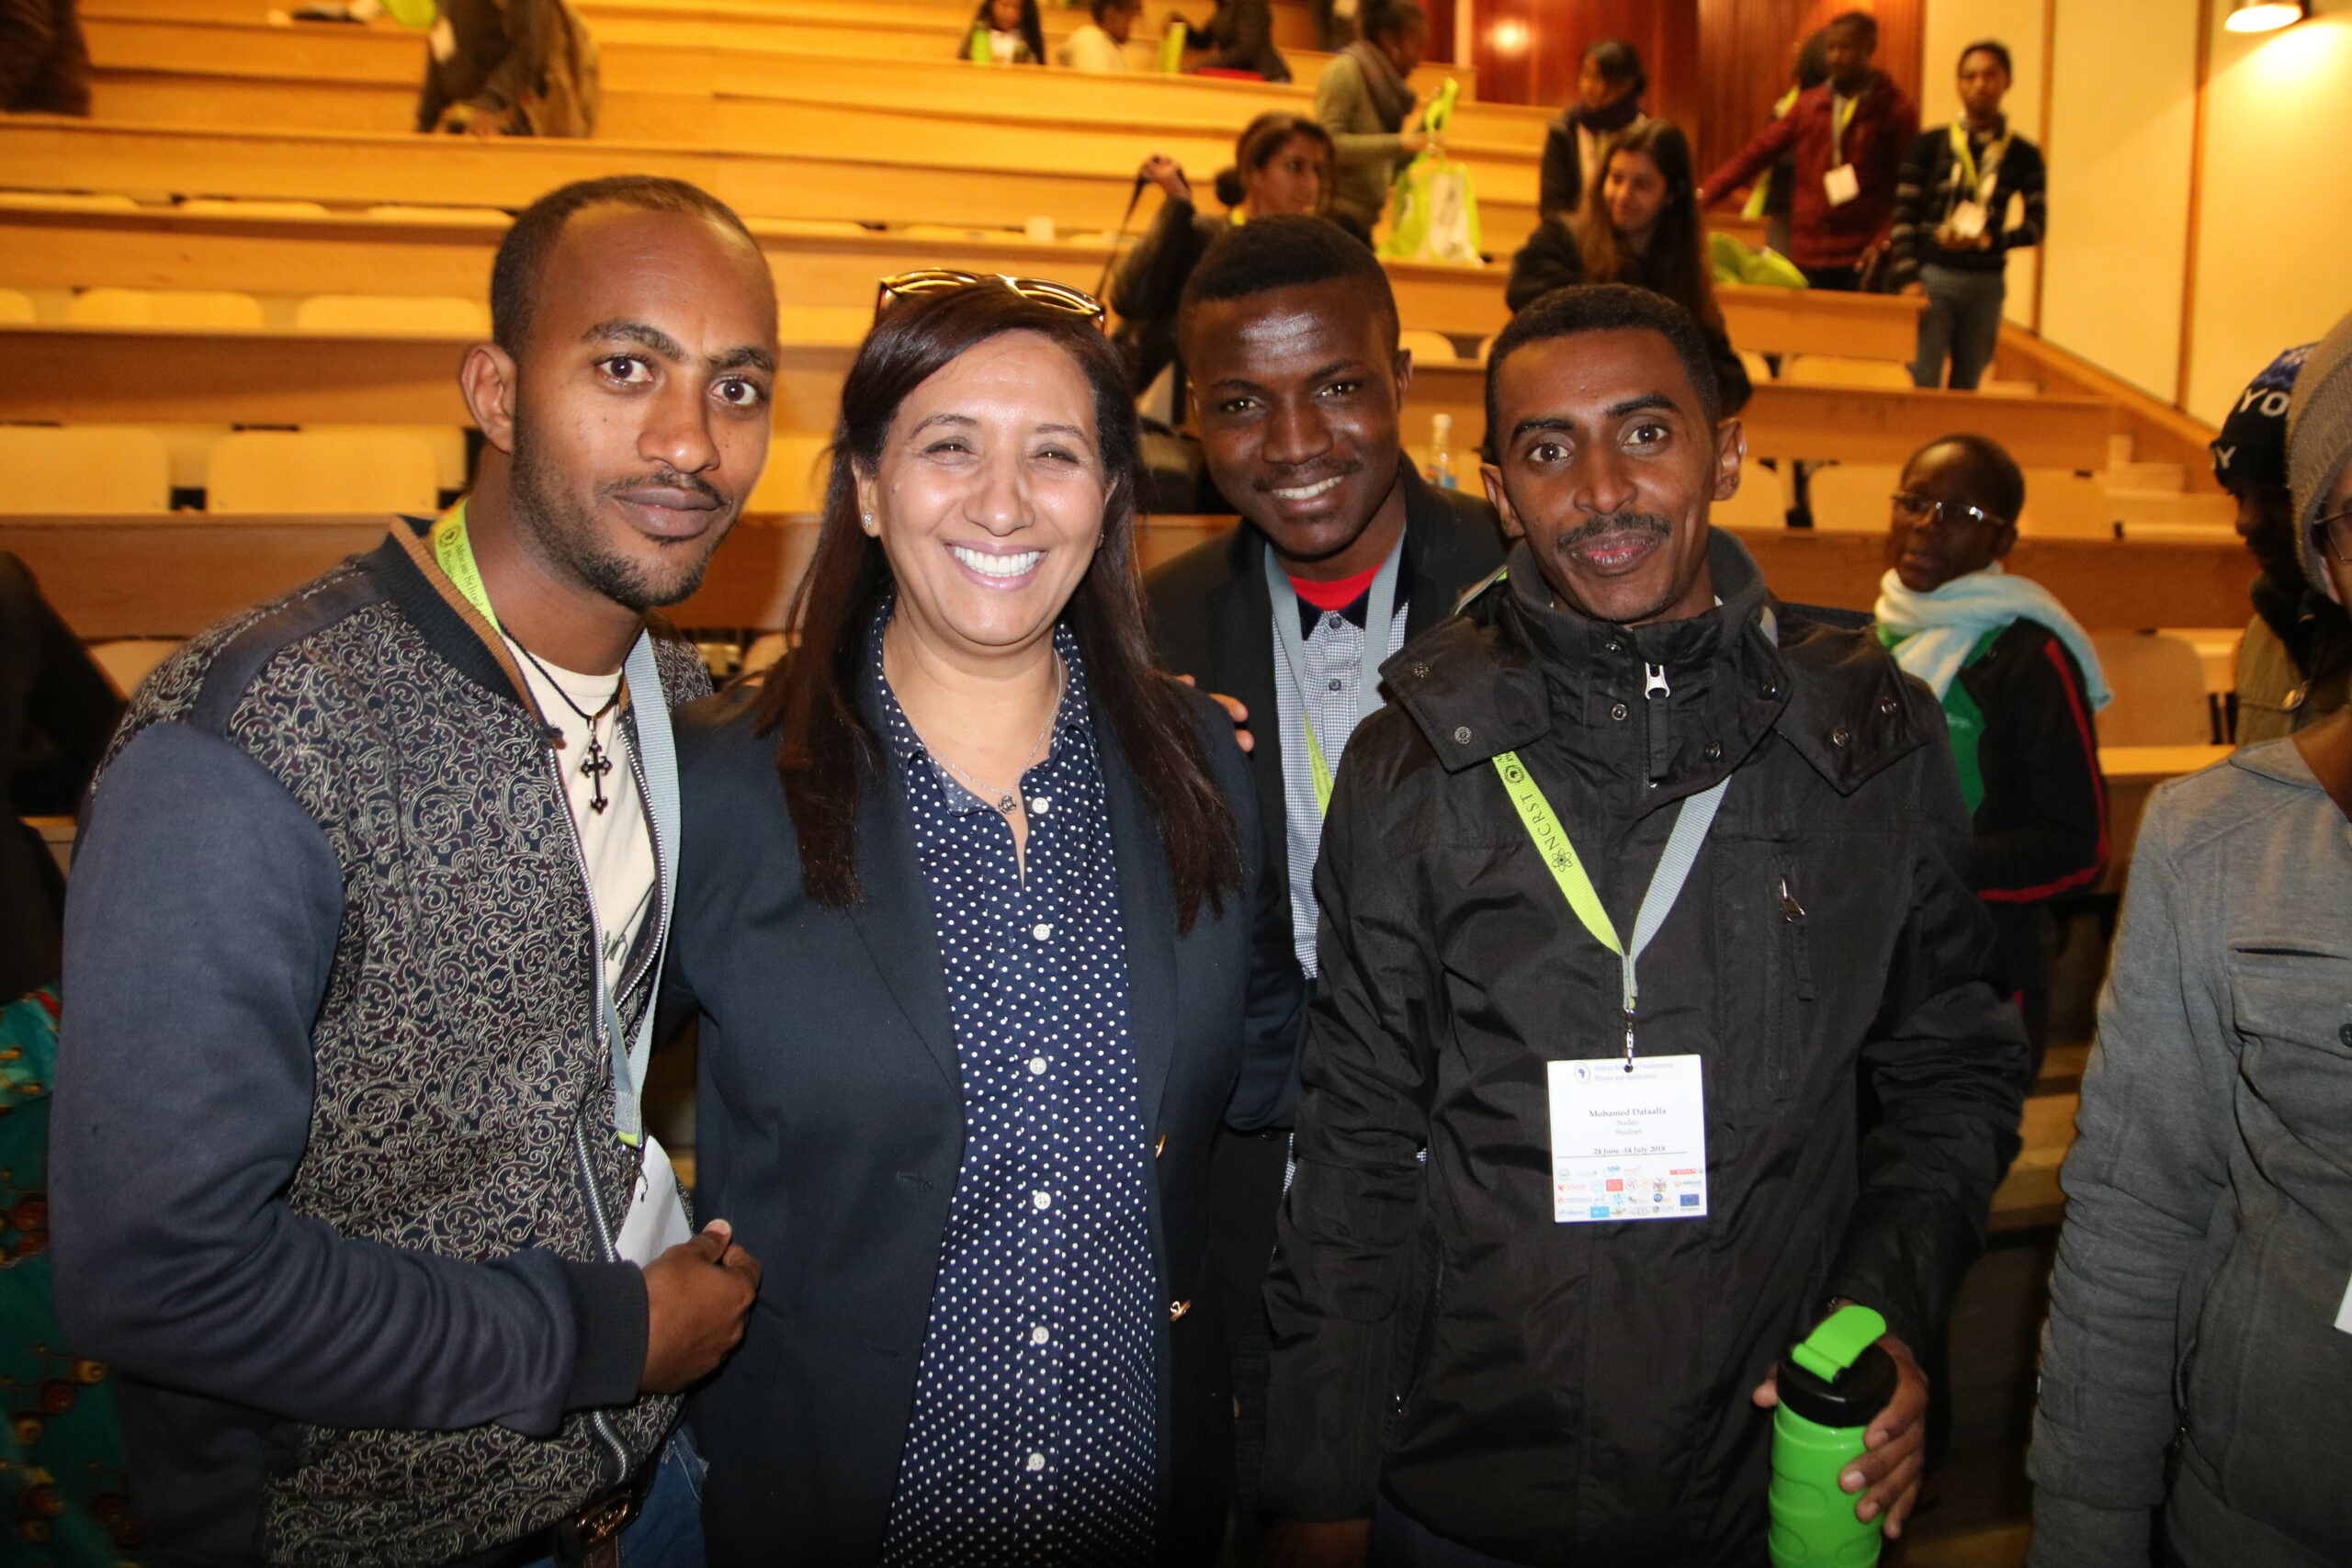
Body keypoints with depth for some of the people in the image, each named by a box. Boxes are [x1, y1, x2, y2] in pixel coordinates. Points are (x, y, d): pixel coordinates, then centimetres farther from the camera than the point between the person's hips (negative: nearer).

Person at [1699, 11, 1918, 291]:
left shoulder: (1895, 109, 1)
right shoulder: (1808, 104, 12)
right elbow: (1757, 153, 8)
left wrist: (1884, 240, -16)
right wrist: (1705, 194, -3)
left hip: (1861, 257, -3)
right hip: (1808, 254, 3)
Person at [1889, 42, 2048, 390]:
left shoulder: (2023, 156, 7)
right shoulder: (1929, 145, 3)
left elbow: (2036, 224, 5)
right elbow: (1904, 215, 0)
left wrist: (1987, 240, -13)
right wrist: (1908, 278, -10)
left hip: (1987, 281, 2)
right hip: (1933, 276, -2)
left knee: (1967, 386, 6)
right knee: (1923, 384, -8)